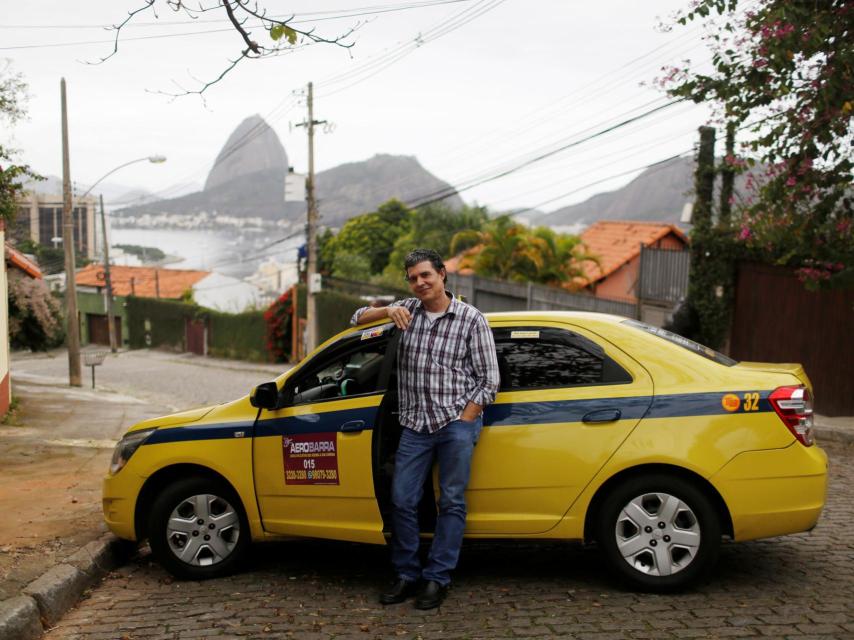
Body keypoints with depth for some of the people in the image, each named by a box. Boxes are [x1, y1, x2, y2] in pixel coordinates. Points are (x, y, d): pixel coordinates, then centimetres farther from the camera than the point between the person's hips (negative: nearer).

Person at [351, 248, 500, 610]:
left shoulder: (471, 319, -1)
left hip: (457, 423, -4)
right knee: (402, 500, 3)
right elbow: (358, 319, 13)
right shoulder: (407, 310, 10)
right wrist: (387, 311, -7)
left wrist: (465, 418, -9)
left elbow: (489, 378, -1)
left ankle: (437, 579, 10)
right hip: (415, 425, 4)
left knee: (451, 502, 1)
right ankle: (407, 576, 16)